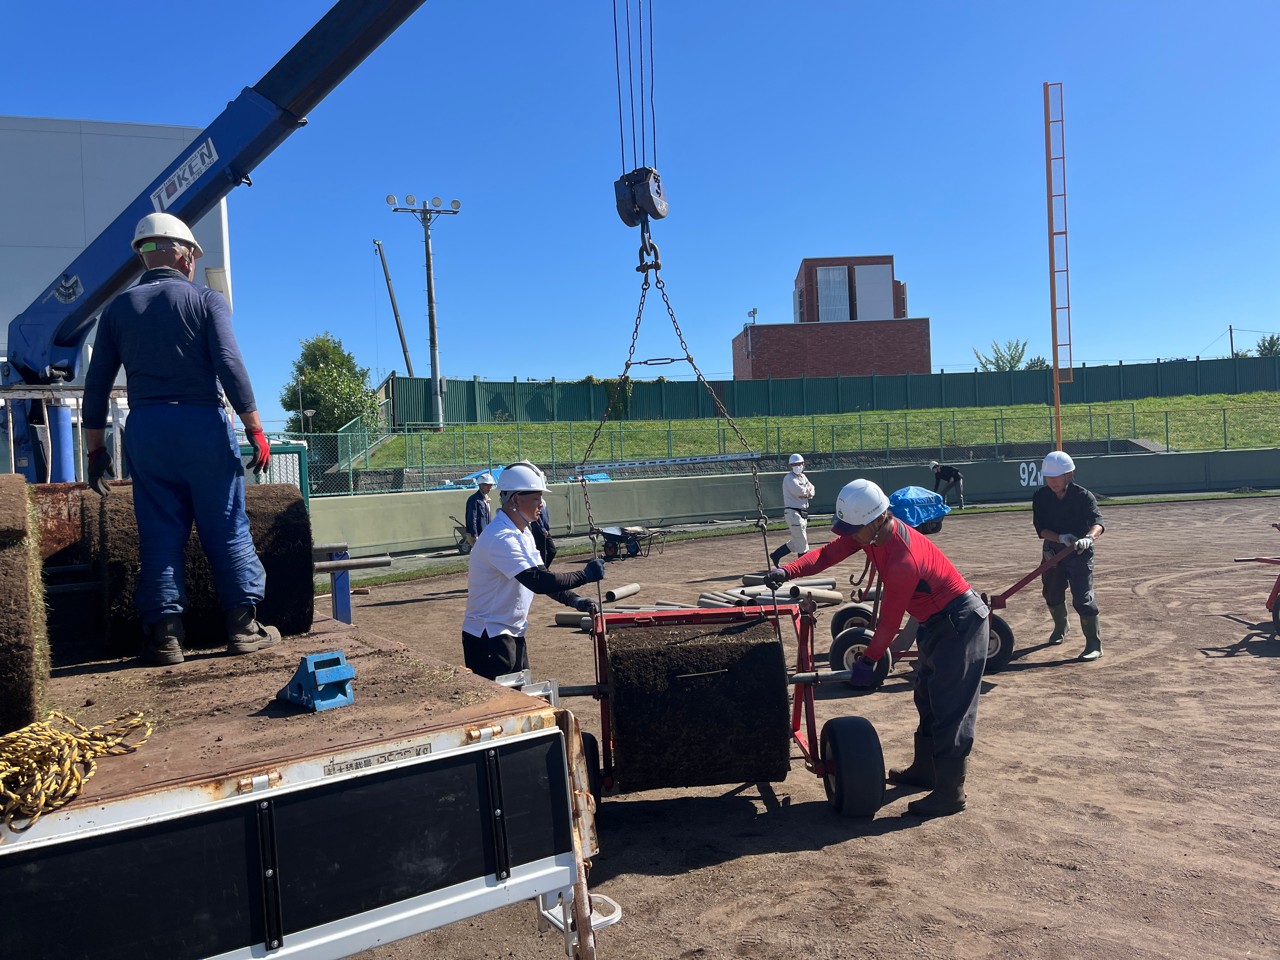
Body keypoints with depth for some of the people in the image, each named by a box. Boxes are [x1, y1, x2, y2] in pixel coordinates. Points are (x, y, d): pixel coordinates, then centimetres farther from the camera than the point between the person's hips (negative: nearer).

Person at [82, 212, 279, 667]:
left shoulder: (118, 309, 12)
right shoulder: (206, 300, 1)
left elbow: (96, 384, 10)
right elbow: (230, 366, -10)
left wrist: (95, 447, 16)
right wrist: (255, 429, -8)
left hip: (145, 428, 3)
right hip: (203, 424, -3)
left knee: (160, 535, 7)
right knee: (228, 529, 4)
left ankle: (165, 635, 5)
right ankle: (243, 625, 6)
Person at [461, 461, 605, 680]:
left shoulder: (523, 533, 8)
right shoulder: (501, 538, -24)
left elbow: (542, 576, 12)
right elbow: (537, 581, -31)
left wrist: (574, 600, -2)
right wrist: (585, 576, -24)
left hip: (513, 634, 10)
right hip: (488, 637, -9)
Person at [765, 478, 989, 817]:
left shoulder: (903, 560, -34)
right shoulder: (871, 530, -8)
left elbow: (889, 621, -25)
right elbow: (829, 553, -10)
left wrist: (869, 661, -15)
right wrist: (788, 571, -25)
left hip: (960, 622, -10)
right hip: (936, 621, 10)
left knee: (950, 708, -5)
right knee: (927, 700, 20)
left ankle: (951, 793, 5)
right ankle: (925, 770, 34)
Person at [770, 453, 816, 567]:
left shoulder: (803, 477, 16)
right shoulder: (789, 478, -11)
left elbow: (812, 493, 10)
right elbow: (800, 491, -24)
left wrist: (807, 492, -12)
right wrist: (808, 488, -4)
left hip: (802, 513, 9)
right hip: (793, 512, -9)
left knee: (797, 540, 14)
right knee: (801, 540, -3)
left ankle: (776, 555, 22)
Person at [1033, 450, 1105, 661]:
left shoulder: (1084, 496, -17)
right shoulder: (1040, 497, -9)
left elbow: (1097, 521, -32)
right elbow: (1040, 528, -15)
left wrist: (1089, 537, -54)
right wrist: (1061, 538, -34)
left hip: (1080, 552, -4)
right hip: (1053, 551, 4)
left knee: (1083, 598, -12)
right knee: (1052, 594, 19)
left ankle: (1094, 645, -4)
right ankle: (1060, 627, 47)